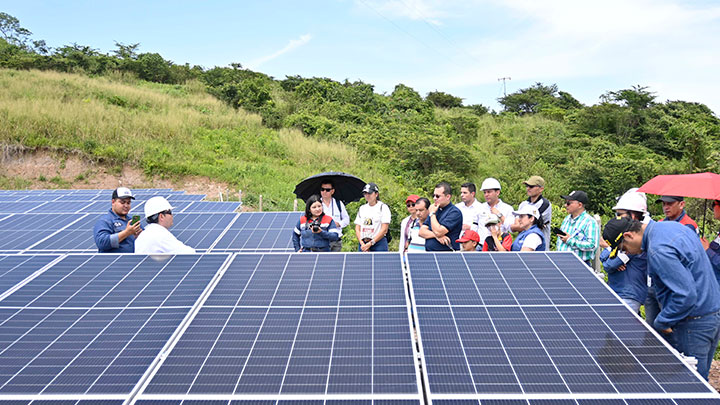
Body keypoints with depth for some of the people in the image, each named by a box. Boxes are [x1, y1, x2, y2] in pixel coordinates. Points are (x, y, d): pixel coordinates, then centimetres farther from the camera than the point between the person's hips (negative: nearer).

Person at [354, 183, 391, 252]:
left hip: (379, 244, -4)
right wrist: (362, 243, -4)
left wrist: (370, 243, -12)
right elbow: (357, 229, 12)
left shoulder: (383, 207, 1)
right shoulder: (362, 208, 17)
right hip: (363, 244, 5)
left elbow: (384, 230, -7)